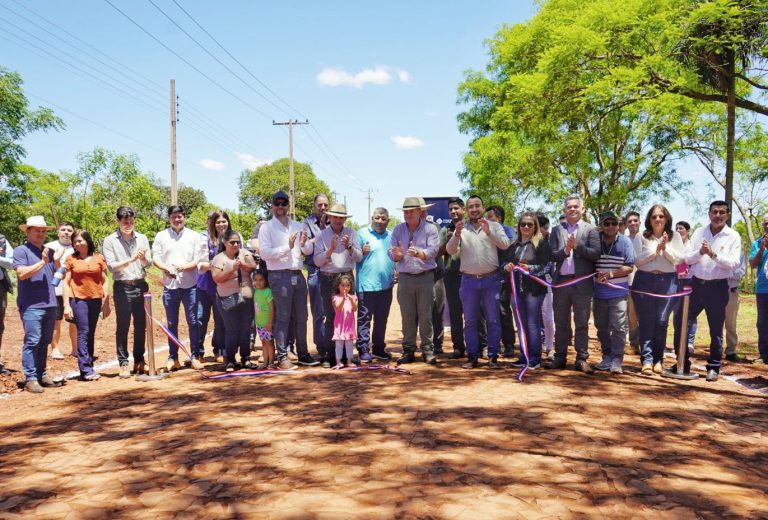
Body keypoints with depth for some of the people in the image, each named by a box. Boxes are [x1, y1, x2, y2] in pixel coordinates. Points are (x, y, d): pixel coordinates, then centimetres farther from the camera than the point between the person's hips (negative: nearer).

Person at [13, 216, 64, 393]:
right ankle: (30, 378, -4)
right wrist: (42, 262, -18)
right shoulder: (21, 251, -2)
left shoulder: (50, 251, 17)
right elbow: (21, 273, -16)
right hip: (31, 305, -6)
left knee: (44, 342, 12)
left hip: (50, 304, 6)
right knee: (32, 341, -8)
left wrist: (57, 261, 2)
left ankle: (42, 374, 20)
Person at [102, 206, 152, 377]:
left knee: (141, 326, 9)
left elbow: (148, 264, 5)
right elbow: (111, 266, -9)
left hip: (141, 285, 3)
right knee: (122, 327, 1)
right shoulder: (110, 241, -1)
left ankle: (139, 361, 20)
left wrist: (143, 258, -17)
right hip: (122, 287, -3)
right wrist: (131, 259, -20)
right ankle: (123, 364, 6)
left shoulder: (142, 238, 8)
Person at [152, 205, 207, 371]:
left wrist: (184, 267, -18)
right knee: (172, 324, 8)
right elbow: (155, 258, 4)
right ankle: (173, 358, 15)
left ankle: (196, 356, 9)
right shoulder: (161, 236, 8)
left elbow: (199, 259, 0)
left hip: (190, 285, -1)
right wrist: (166, 268, -16)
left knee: (193, 322, 1)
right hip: (169, 285, 1)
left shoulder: (194, 236, 5)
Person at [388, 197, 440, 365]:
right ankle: (408, 350, 13)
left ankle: (428, 351, 7)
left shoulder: (430, 228, -1)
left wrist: (418, 253, -31)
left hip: (425, 277, -2)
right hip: (405, 277, 2)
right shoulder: (398, 229, 7)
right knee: (407, 316, 6)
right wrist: (397, 255, -23)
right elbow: (391, 252, 0)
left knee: (425, 316, 1)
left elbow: (433, 250, -13)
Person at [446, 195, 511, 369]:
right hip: (469, 280, 1)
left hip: (491, 279, -1)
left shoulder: (494, 226, 4)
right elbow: (450, 251, -2)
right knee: (470, 321, 6)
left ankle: (493, 356, 9)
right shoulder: (461, 229, 7)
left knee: (493, 320, 2)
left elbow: (505, 245, -10)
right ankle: (472, 356, 14)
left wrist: (489, 232, -23)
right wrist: (457, 235, -20)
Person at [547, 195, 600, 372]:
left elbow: (596, 254, -7)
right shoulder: (557, 230, 11)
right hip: (561, 282, 2)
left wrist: (577, 246, -16)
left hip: (582, 283, -2)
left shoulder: (590, 229, 4)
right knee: (561, 323, 9)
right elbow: (551, 255, 2)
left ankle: (581, 359, 8)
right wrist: (565, 250, -16)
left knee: (582, 323, 3)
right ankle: (560, 357, 17)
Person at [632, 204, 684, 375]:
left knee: (662, 321, 0)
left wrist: (666, 248, -10)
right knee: (646, 321, -3)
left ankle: (658, 359, 9)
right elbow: (637, 260, -2)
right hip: (644, 280, -1)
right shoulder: (641, 237, 7)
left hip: (668, 281, 1)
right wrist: (655, 251, -10)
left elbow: (679, 259, 3)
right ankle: (647, 360, -2)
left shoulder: (675, 237, 11)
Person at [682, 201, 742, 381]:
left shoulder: (733, 236, -2)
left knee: (716, 330, 6)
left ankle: (714, 367, 18)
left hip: (718, 287, -3)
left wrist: (713, 254, -24)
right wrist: (700, 252, -17)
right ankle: (682, 363, 17)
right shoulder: (699, 232, 6)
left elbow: (734, 264, -13)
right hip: (696, 284, 3)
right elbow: (687, 259, 1)